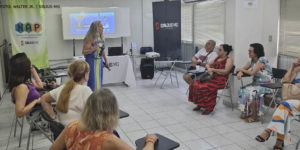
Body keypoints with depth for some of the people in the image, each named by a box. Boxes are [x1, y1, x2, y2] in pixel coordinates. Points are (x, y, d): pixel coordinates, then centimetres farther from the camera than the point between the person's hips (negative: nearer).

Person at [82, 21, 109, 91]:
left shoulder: (102, 37, 7)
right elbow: (84, 52, -13)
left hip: (100, 61, 7)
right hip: (91, 61, -7)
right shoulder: (89, 38, -14)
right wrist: (92, 49, -27)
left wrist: (106, 60, 15)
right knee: (92, 81, -5)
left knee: (99, 81, 11)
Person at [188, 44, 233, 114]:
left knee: (205, 87, -32)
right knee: (195, 84, -9)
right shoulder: (217, 58, 20)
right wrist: (209, 69, -1)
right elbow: (207, 64, 23)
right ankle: (199, 104, 2)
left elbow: (225, 71, -18)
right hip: (211, 77, 8)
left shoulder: (229, 60, -4)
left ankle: (209, 108, -17)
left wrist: (213, 69, -16)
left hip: (220, 80, -8)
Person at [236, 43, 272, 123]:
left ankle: (254, 116, -12)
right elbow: (243, 69, 11)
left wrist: (241, 70, -8)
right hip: (256, 83, 8)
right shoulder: (253, 60, 8)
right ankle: (246, 112, 2)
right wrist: (240, 72, -14)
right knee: (242, 90, -11)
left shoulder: (262, 60, -17)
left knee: (250, 92, -27)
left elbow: (252, 73, -22)